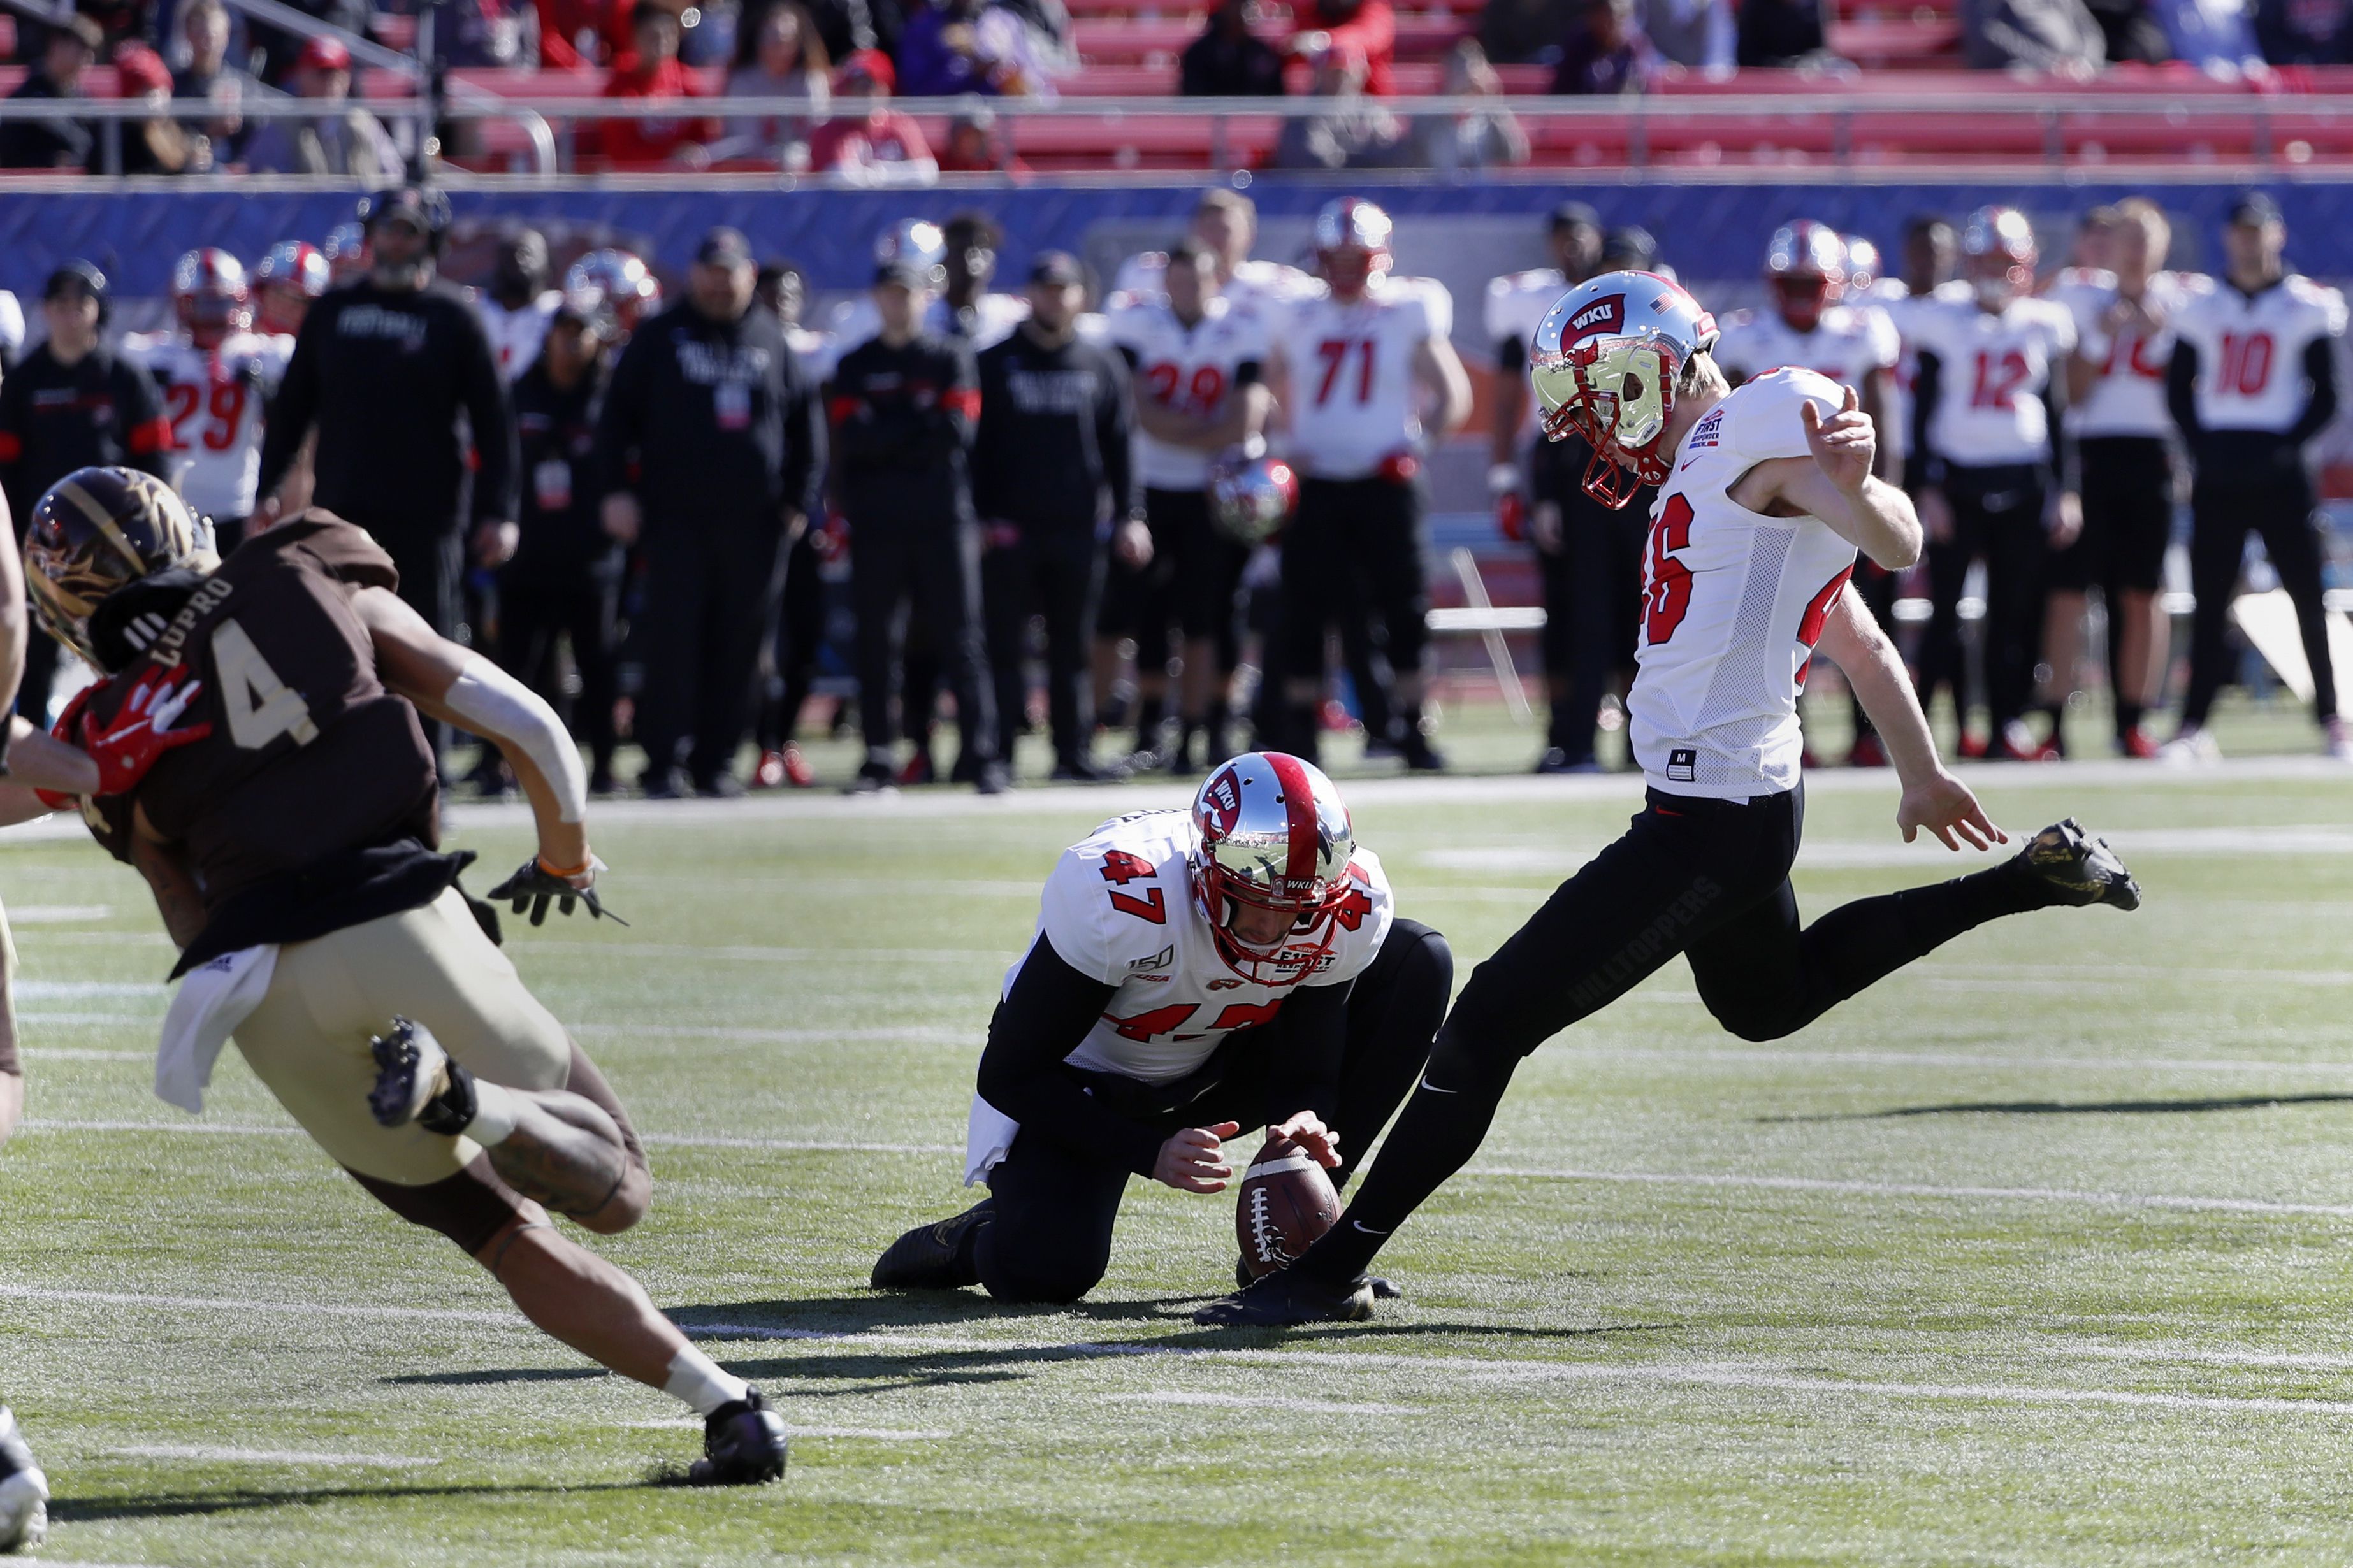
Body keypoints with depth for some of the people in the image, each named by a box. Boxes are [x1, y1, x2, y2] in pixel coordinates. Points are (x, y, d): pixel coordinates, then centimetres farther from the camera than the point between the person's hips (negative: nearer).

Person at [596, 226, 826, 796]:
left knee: (739, 643, 1)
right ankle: (665, 761, -7)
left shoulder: (771, 339, 12)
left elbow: (805, 422, 17)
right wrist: (617, 490, -4)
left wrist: (799, 497, 9)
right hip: (675, 515, -2)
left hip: (753, 521, 2)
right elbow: (618, 415, 5)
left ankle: (716, 760, 8)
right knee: (673, 638, -9)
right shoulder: (661, 337, 6)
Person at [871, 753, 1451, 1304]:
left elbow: (1307, 1074, -14)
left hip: (1214, 1068, 5)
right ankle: (981, 1239, 11)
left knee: (1418, 961, -13)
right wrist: (1150, 1153, -36)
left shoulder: (1350, 909, -24)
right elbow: (1009, 1075, -27)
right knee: (1046, 1272, -31)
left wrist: (1304, 1123, -39)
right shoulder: (1118, 894, -36)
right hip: (1086, 1080, -5)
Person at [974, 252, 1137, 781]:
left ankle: (1072, 752, 8)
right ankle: (998, 752, 1)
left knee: (1072, 647, 5)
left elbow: (1119, 449, 11)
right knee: (1006, 647, -1)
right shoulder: (995, 364, 5)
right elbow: (975, 446, 3)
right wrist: (978, 515, -6)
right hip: (1010, 528, -2)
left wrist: (1128, 516, 2)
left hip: (1078, 525, 2)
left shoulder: (1102, 367, 11)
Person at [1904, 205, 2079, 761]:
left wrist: (2067, 491, 8)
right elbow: (1923, 411, 1)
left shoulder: (2044, 325, 9)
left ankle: (2007, 725, 7)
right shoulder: (1942, 323, 2)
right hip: (1958, 479, -2)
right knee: (1946, 606, -5)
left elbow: (2057, 414, 13)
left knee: (2017, 611, 3)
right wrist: (1927, 487, -7)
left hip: (2025, 483, 2)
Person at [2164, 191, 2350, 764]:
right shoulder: (2202, 308, 9)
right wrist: (2201, 447, -1)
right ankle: (2195, 723, 1)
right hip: (2218, 471, 2)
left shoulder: (2306, 307, 1)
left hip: (2278, 470, -2)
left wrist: (2285, 447, -10)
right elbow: (2179, 388, 12)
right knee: (2210, 599, 1)